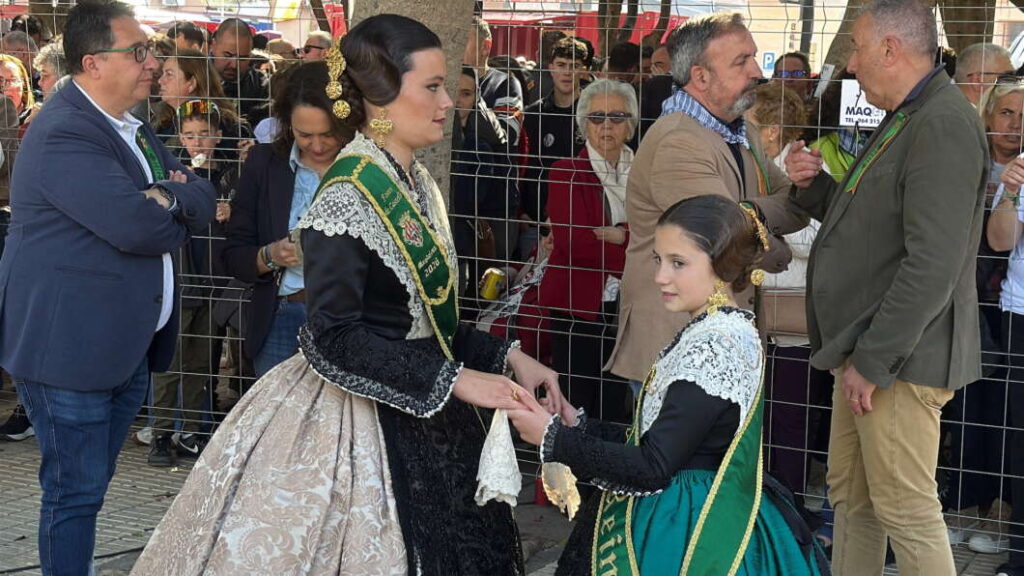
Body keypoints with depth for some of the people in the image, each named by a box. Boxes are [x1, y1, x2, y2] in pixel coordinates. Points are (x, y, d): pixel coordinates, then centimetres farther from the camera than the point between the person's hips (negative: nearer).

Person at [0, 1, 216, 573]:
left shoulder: (132, 126, 12)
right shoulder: (63, 133, -19)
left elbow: (204, 202, 7)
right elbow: (135, 224, -29)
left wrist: (169, 198, -14)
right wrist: (179, 212, -8)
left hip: (128, 345, 9)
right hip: (72, 346, -9)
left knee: (89, 485, 17)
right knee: (76, 491, -1)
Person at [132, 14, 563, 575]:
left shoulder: (416, 185, 8)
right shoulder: (347, 198, -17)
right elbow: (335, 339, -23)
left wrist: (506, 357, 3)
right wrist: (454, 380, -23)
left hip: (416, 416, 8)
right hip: (356, 421, -8)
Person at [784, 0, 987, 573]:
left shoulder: (943, 125, -18)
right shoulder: (906, 121, 16)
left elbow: (932, 266, -25)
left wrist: (874, 361, -22)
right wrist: (813, 186, 6)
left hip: (901, 357, -10)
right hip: (868, 349, 11)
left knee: (907, 510, -5)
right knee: (851, 495, 16)